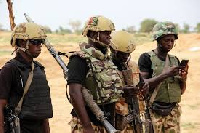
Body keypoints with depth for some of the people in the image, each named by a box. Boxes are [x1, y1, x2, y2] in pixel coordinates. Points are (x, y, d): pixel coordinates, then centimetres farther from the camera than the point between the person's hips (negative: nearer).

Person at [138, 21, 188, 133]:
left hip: (173, 112, 5)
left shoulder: (175, 60, 13)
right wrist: (165, 75, -21)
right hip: (154, 113, -5)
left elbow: (181, 91, 16)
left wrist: (183, 78, -5)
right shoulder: (146, 58, -3)